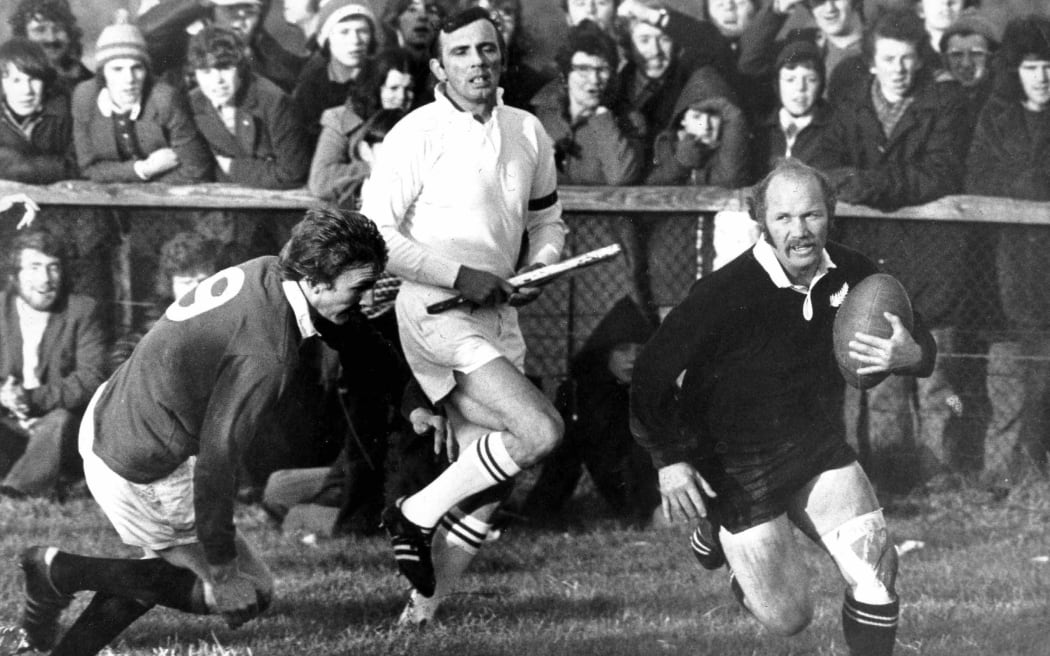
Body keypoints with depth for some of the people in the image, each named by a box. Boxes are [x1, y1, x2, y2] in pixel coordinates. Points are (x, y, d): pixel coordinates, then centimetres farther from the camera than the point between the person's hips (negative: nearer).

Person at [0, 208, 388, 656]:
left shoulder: (264, 270, -4)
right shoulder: (264, 356, -31)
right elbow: (216, 461, -28)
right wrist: (224, 571, -20)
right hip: (143, 476, -9)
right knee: (249, 596, 4)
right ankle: (63, 572, 3)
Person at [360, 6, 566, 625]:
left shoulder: (528, 132, 9)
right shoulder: (417, 134, -10)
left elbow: (548, 220, 23)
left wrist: (535, 271, 1)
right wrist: (459, 275, -17)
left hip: (499, 318, 7)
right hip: (436, 313, -7)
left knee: (488, 486, 6)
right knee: (540, 429, -23)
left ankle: (422, 610, 19)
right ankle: (415, 515, -7)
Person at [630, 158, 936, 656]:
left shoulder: (850, 274, -10)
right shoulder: (725, 294, -25)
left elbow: (924, 348, 2)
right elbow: (650, 376, -18)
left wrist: (909, 354, -22)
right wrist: (670, 461, -27)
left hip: (820, 452, 4)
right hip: (736, 463, -4)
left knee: (875, 567, -15)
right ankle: (716, 532, 34)